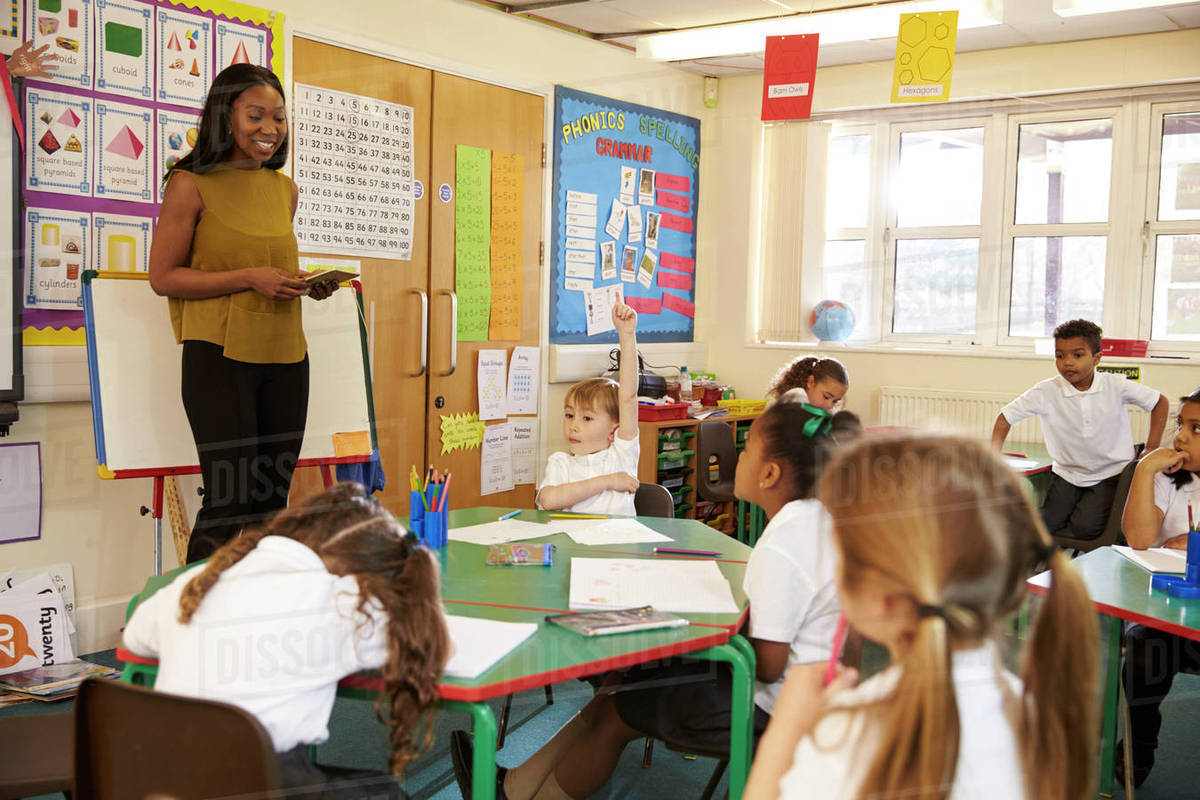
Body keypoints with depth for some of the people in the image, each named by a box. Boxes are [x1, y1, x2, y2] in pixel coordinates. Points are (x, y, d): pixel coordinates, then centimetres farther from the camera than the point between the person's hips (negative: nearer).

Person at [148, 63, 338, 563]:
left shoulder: (284, 189, 14)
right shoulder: (192, 184, -4)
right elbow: (163, 276, -6)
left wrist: (305, 284, 4)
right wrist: (249, 278, -16)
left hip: (285, 357, 6)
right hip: (221, 354, -6)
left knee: (271, 499, 9)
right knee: (229, 500, -7)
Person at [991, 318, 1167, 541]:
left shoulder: (1116, 386, -12)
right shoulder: (1046, 392, -13)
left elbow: (1159, 402, 2)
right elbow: (1006, 417, -5)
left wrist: (1151, 450, -1)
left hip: (1111, 473, -1)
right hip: (1067, 473, 2)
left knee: (1085, 528, -19)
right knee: (1046, 523, -14)